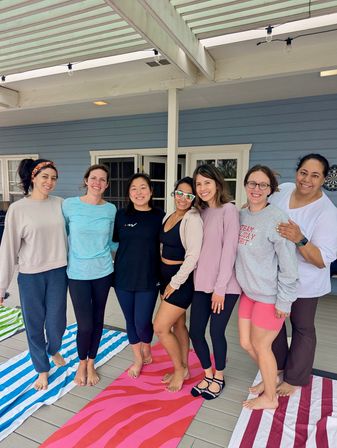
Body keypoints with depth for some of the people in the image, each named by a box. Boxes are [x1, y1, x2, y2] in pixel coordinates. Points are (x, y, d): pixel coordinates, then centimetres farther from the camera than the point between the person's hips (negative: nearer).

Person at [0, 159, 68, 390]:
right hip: (31, 276, -1)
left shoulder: (60, 204, -1)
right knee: (35, 325, 11)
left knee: (57, 322, 10)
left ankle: (54, 350, 45)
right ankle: (43, 369, 35)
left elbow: (69, 235, 5)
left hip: (58, 272, 2)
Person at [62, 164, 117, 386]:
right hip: (77, 273, -2)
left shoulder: (110, 209, 0)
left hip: (103, 272, 2)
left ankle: (91, 363, 38)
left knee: (98, 320, 13)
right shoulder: (69, 205, -7)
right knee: (85, 324, 1)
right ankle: (82, 363, 32)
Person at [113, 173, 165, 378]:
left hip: (148, 278, -2)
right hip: (124, 276, 2)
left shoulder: (159, 216, -4)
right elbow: (114, 242, 11)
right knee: (130, 321, 13)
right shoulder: (121, 215, 0)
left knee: (142, 322, -1)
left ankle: (147, 350, 35)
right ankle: (138, 359, 38)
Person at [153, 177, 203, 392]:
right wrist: (167, 280, 10)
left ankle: (179, 370, 19)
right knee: (178, 325, 18)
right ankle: (183, 368, 35)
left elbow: (193, 256, -21)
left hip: (182, 279, -8)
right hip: (166, 276, 8)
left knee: (160, 327, -4)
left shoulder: (193, 219, -16)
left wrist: (175, 282, -16)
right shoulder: (168, 217, 8)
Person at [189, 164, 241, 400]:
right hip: (202, 284, 6)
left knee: (216, 332, 5)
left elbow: (229, 250, -13)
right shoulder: (201, 212, 11)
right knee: (195, 332, 8)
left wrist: (220, 287, -15)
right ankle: (208, 375, 32)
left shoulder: (228, 210, -8)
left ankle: (219, 377, 32)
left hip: (225, 286, -6)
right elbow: (199, 249, 11)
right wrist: (204, 283, 4)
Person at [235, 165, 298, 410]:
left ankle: (270, 397, 36)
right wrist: (241, 283, 11)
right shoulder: (241, 215, 2)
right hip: (248, 292, 7)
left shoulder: (277, 218, -19)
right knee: (246, 343, 17)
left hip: (269, 296, -6)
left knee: (261, 345, 9)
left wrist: (284, 301, -15)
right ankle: (272, 376, 46)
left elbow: (288, 263, -17)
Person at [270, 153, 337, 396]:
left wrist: (300, 239, -40)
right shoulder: (283, 190, -7)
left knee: (302, 328, 15)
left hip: (304, 282, -5)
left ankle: (294, 378, 38)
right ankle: (279, 363, 47)